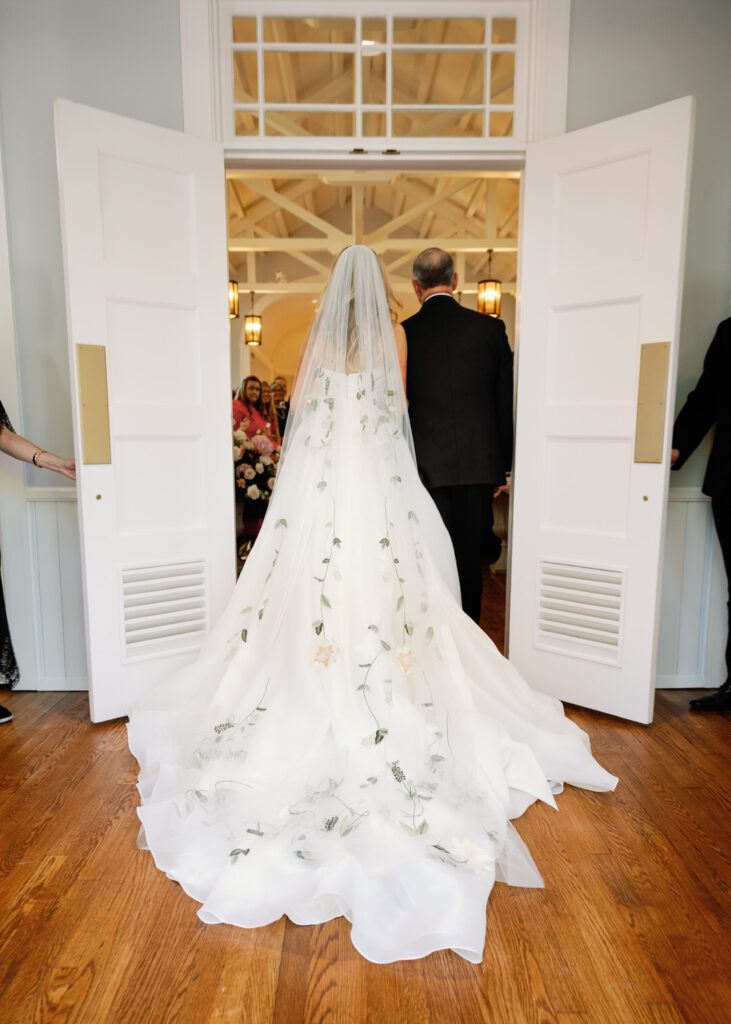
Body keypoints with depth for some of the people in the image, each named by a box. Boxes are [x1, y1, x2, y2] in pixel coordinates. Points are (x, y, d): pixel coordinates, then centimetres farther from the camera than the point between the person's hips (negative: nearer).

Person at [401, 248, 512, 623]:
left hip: (426, 465, -1)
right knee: (469, 559, 12)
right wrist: (505, 464, 11)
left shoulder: (403, 333, -3)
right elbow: (508, 402, 3)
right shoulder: (491, 327, 1)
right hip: (479, 463, 2)